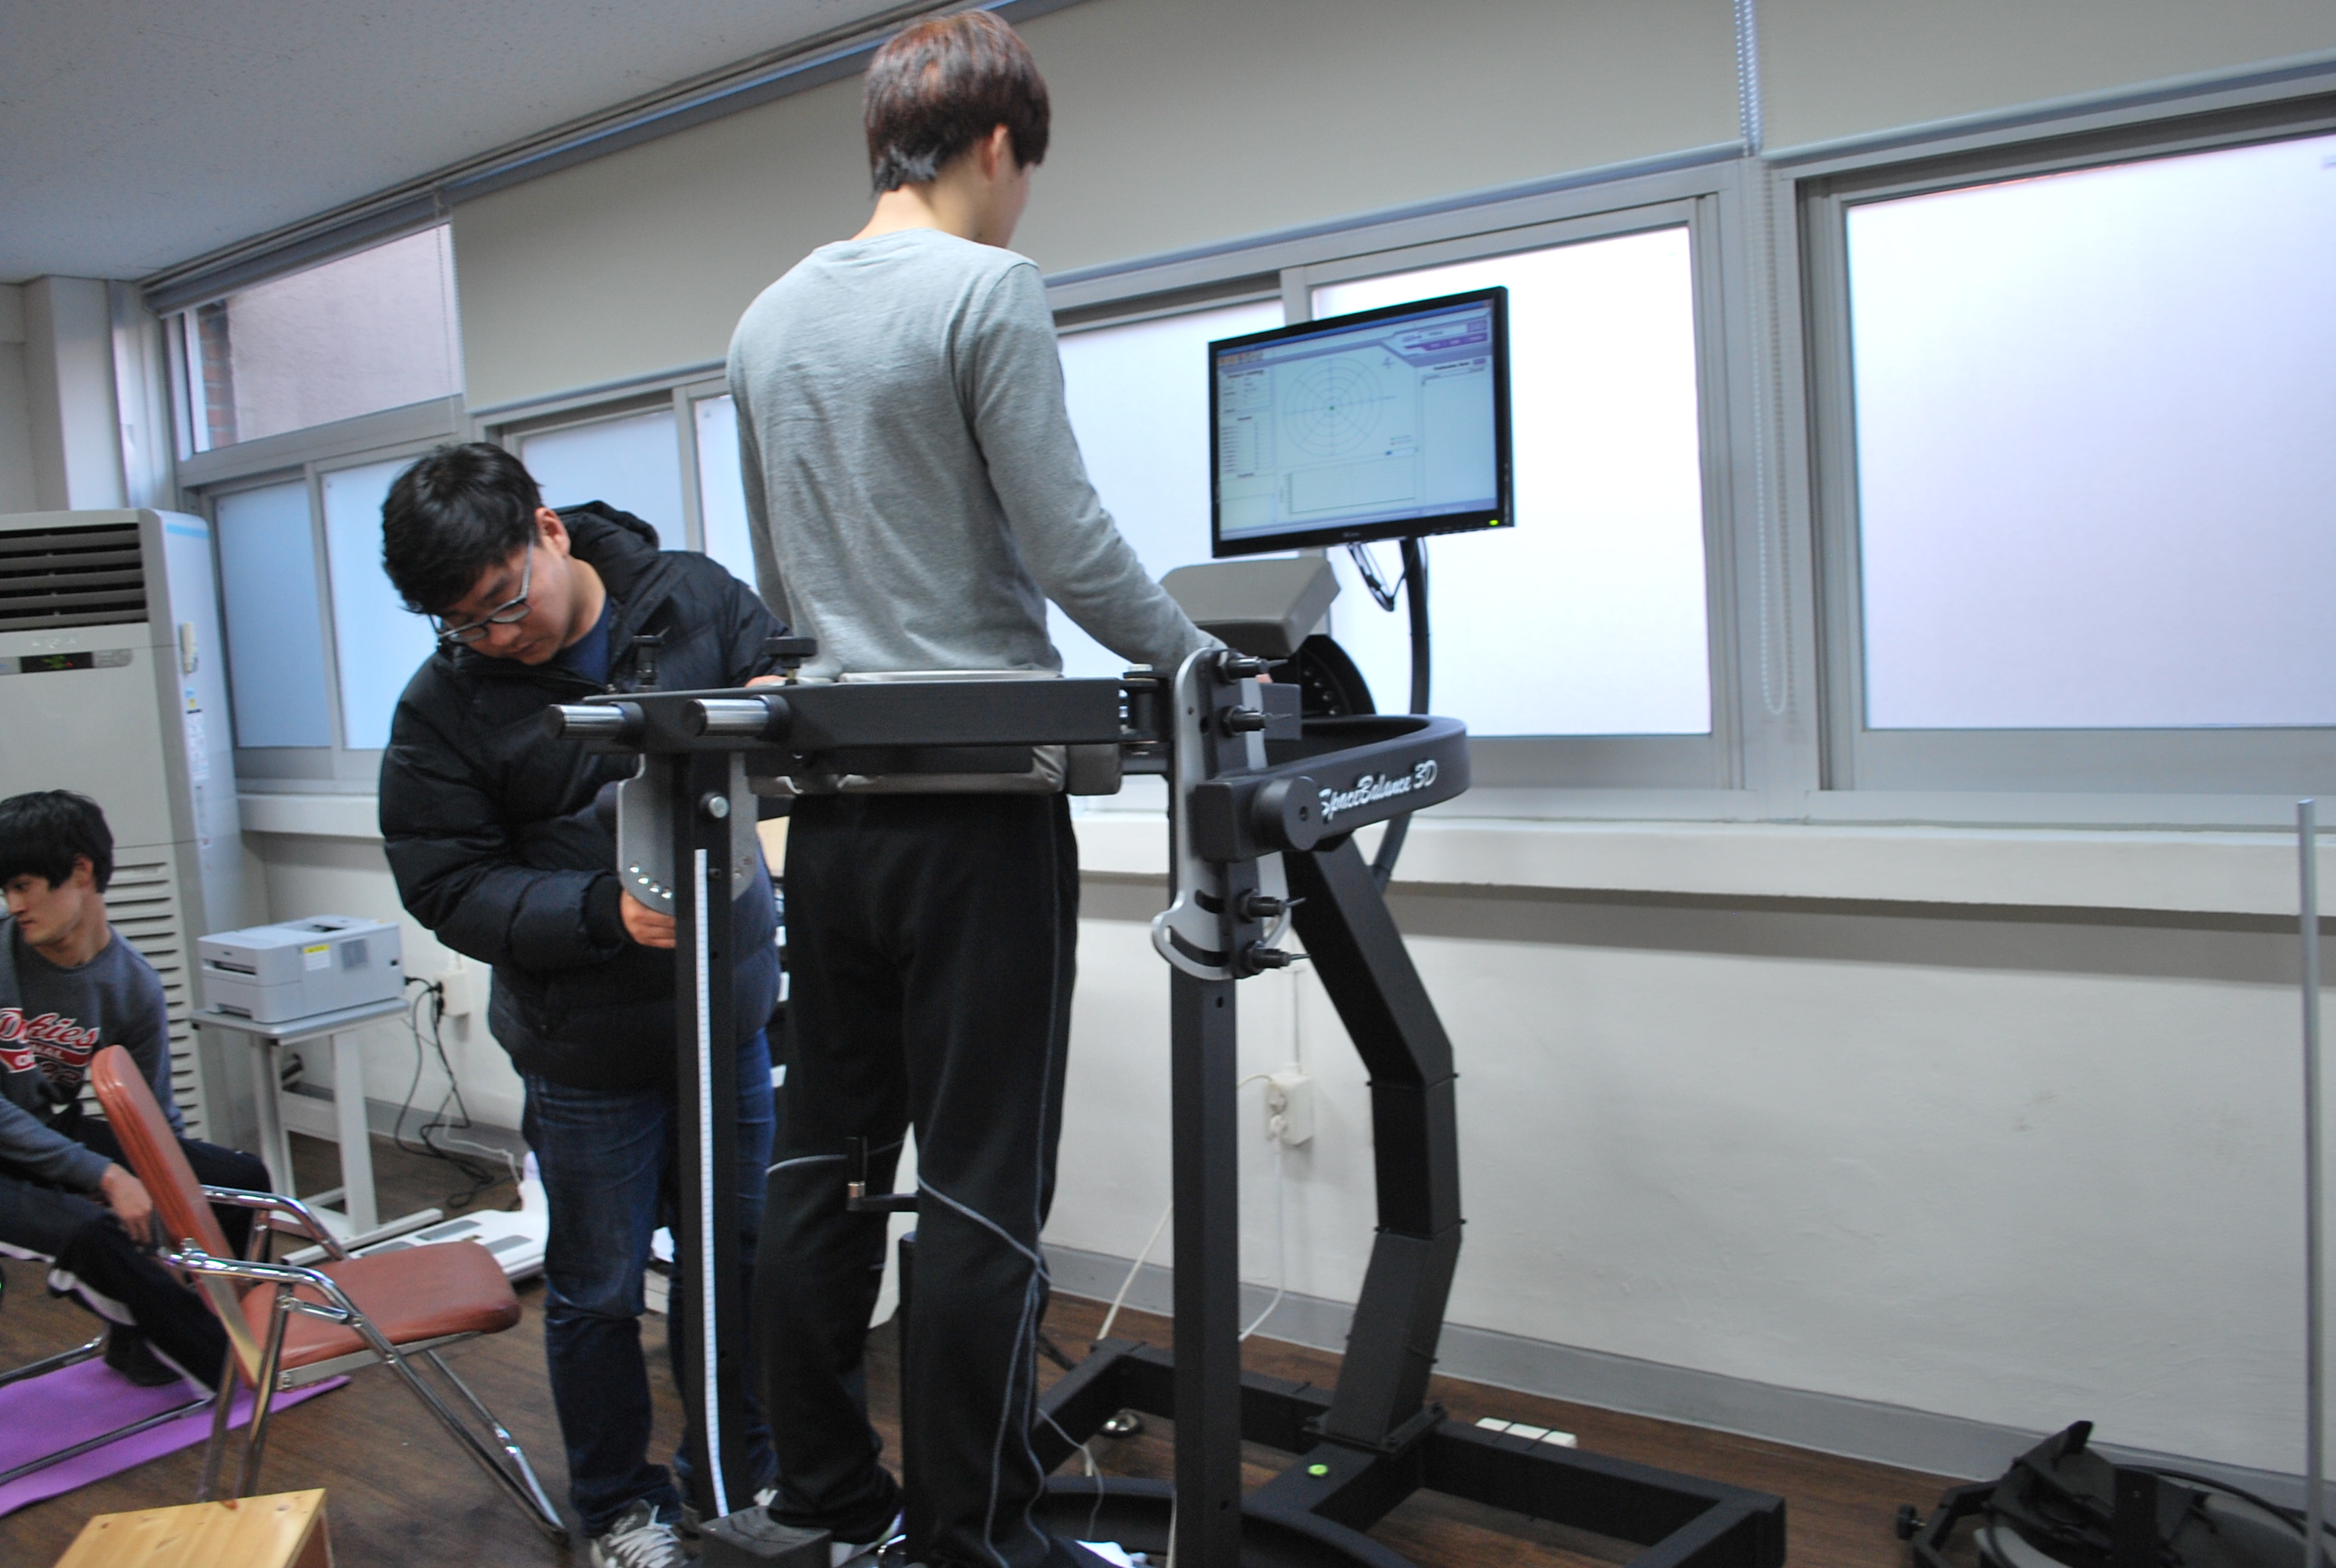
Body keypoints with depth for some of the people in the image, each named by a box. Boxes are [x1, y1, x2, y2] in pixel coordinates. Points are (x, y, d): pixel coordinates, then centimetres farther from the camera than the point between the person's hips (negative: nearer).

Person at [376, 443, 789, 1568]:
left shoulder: (695, 598, -6)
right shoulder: (443, 706, -9)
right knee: (597, 1290, 12)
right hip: (588, 1047, -2)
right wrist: (605, 912, -25)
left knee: (738, 1258, 16)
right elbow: (450, 887, -10)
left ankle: (740, 1477, 38)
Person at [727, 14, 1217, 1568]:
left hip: (835, 801, 7)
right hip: (979, 808, -7)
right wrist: (1198, 661, 3)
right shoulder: (989, 287, -7)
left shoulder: (768, 319, 15)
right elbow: (1064, 537, -10)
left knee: (824, 1160, 13)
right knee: (983, 1191, 1)